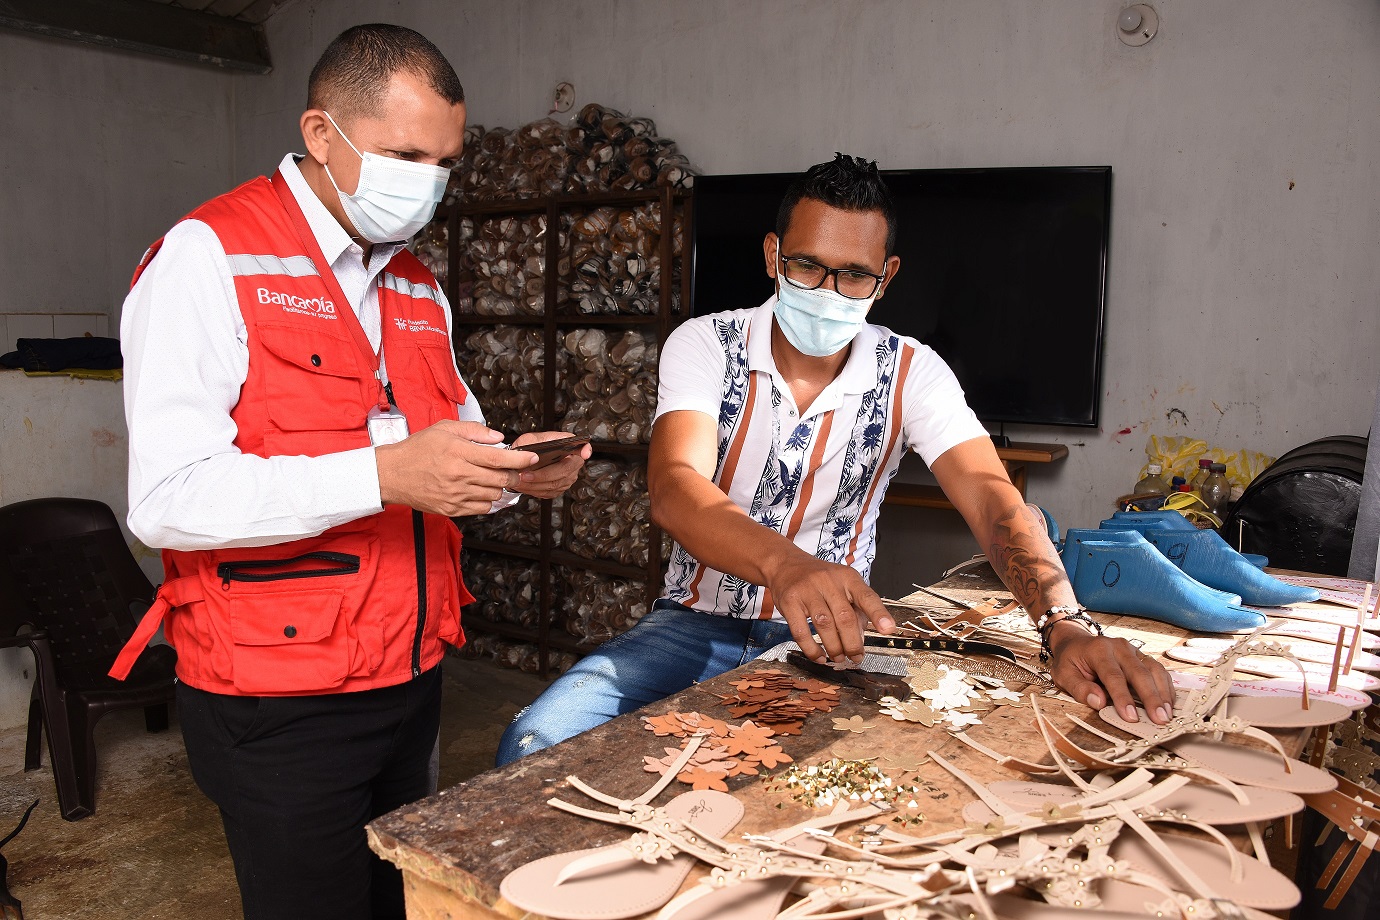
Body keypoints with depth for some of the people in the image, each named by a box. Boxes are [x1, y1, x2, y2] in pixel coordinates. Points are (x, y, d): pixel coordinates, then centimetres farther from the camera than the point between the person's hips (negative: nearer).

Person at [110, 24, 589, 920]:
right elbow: (168, 499, -20)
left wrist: (513, 473, -4)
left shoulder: (419, 288, 13)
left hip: (412, 681, 7)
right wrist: (384, 474, -30)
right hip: (279, 704, -7)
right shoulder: (209, 257, -11)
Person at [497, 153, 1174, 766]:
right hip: (698, 621, 0)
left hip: (829, 636, 1)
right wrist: (787, 566, -47)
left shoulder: (910, 373, -5)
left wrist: (1066, 625, -37)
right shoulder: (704, 345, -9)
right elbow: (674, 488, -26)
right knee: (538, 744, -23)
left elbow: (992, 500, -17)